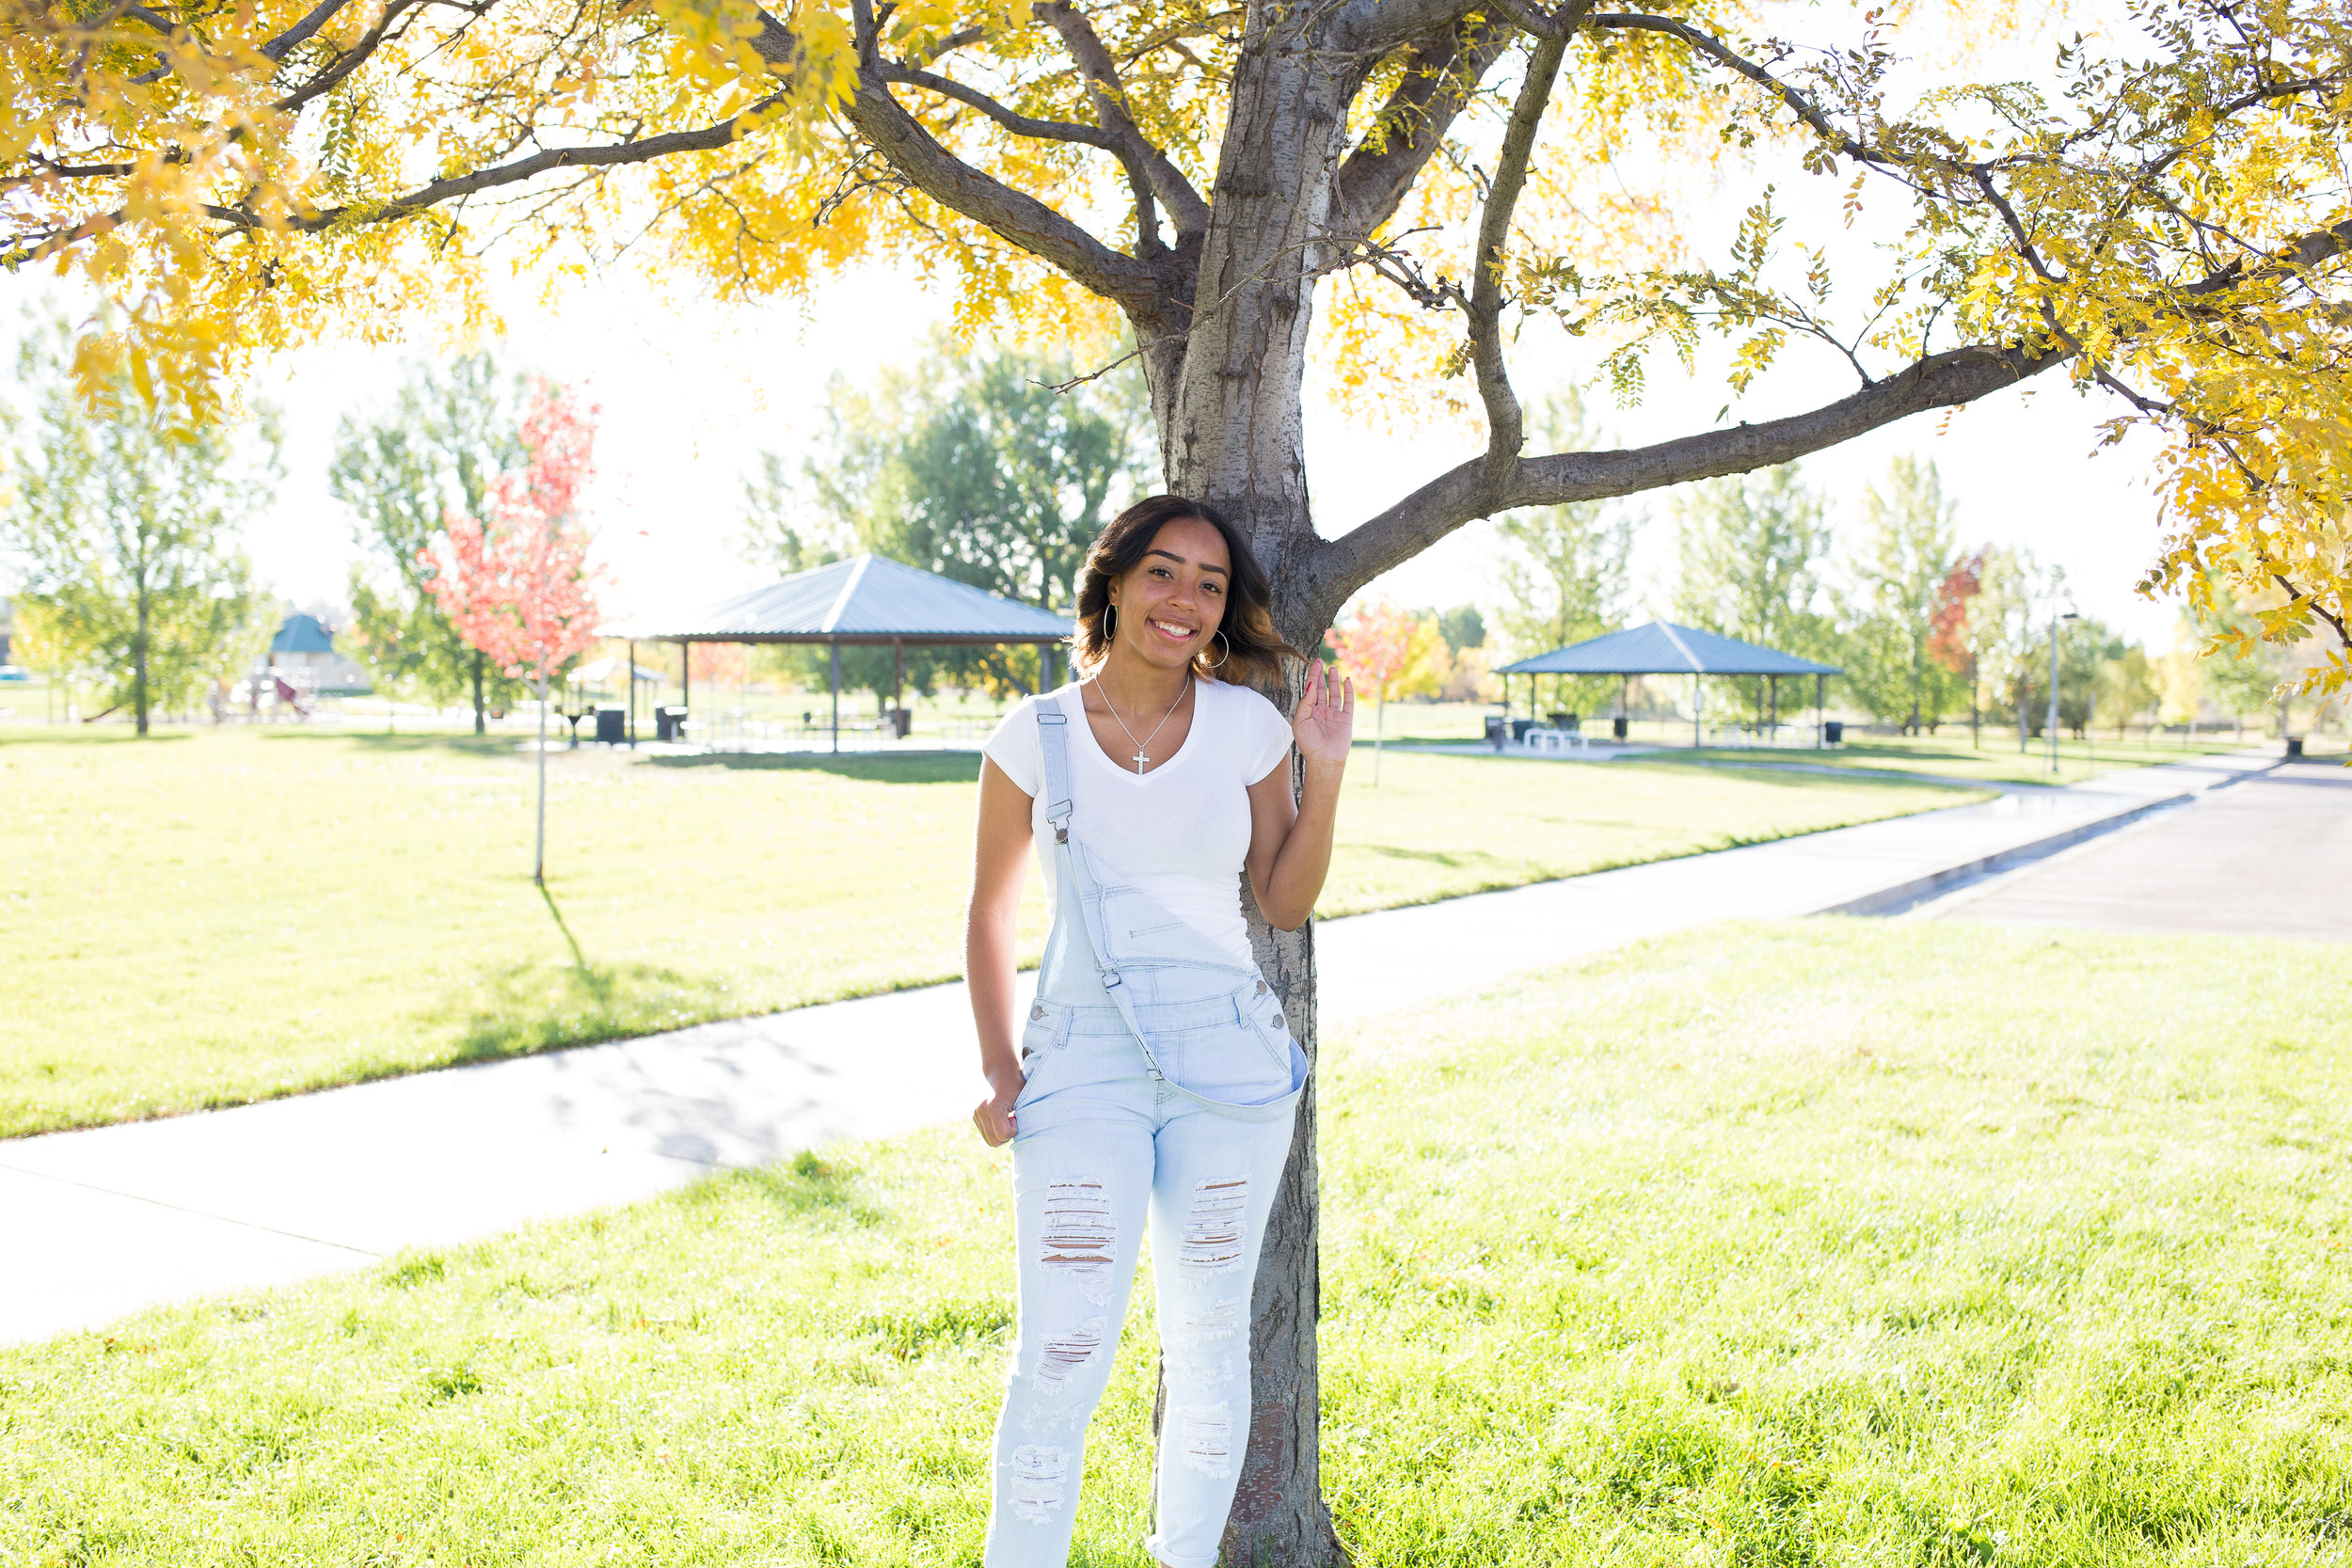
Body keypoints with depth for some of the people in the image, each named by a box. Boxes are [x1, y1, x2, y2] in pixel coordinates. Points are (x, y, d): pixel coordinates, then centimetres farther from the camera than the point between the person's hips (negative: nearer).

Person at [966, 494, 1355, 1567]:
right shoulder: (1035, 735, 0)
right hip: (1081, 1056, -1)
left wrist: (1325, 774, -4)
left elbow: (1286, 904, 7)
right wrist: (998, 1067, 1)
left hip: (1228, 1060, 2)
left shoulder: (1248, 726, 2)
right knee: (1063, 1352, -8)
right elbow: (989, 911, 9)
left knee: (1209, 1339, 12)